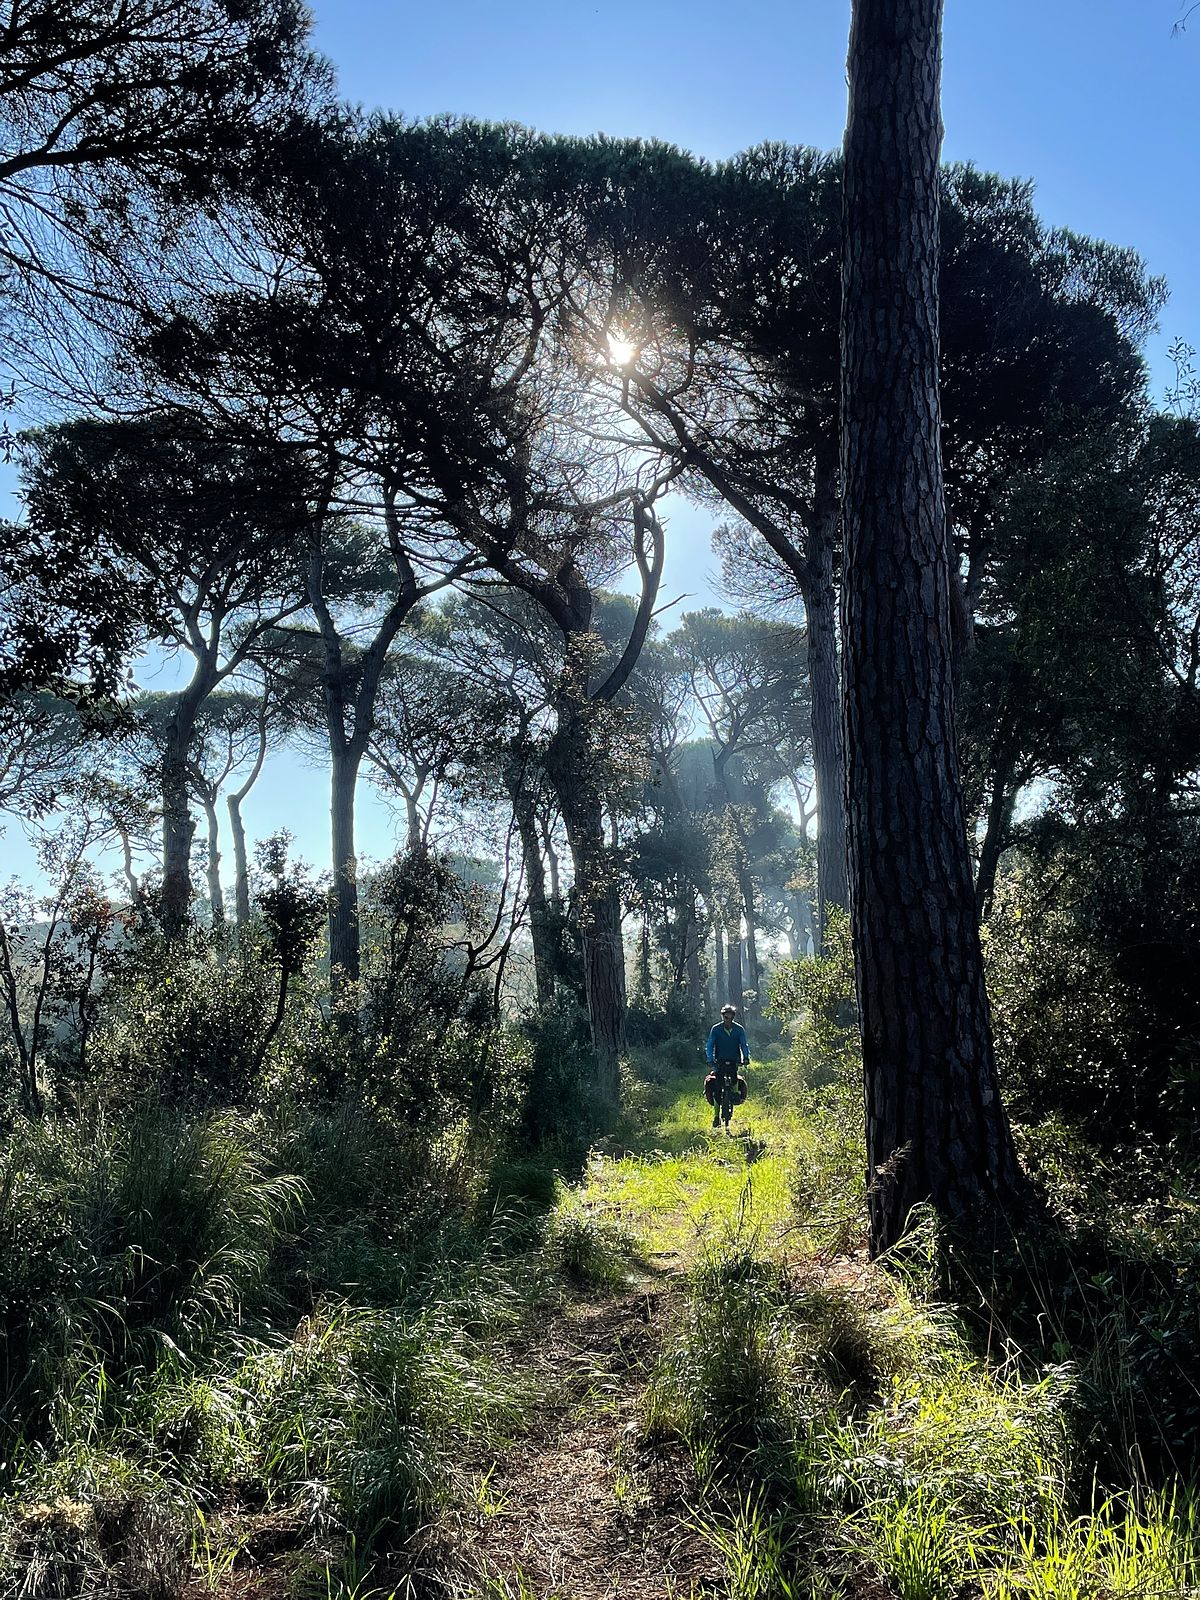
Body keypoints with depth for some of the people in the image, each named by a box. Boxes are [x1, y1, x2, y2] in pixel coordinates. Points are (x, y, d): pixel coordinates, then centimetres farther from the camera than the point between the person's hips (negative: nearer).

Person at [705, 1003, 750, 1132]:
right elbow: (709, 1046, -6)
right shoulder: (716, 1029, -5)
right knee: (717, 1088, -11)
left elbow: (744, 1045, -3)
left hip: (734, 1062, 1)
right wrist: (710, 1060, -21)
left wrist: (746, 1058, -21)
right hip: (720, 1062, -1)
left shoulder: (739, 1029, -2)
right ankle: (716, 1116, -7)